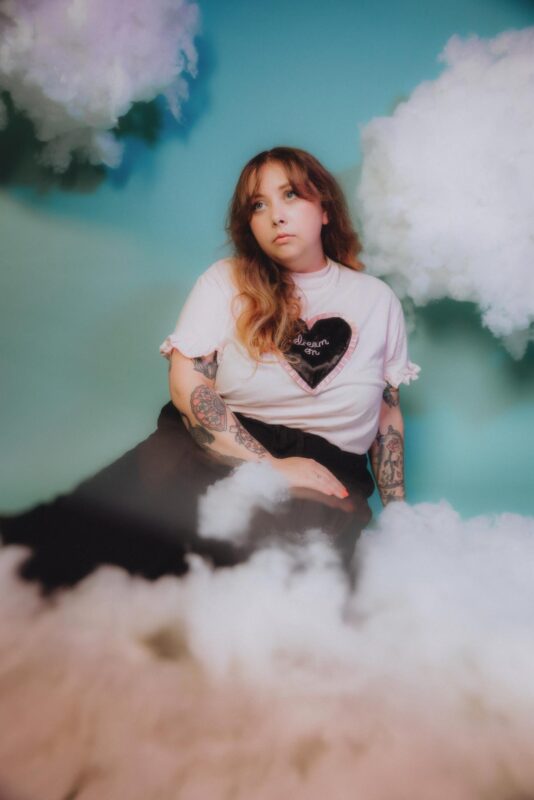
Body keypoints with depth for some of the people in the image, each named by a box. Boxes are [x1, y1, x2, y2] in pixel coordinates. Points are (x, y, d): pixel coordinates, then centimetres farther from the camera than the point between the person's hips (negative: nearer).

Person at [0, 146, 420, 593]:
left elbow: (388, 412, 18)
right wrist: (270, 467, -17)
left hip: (323, 469, 1)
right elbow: (187, 382, -5)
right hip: (215, 448, 0)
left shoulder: (378, 299, 14)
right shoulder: (226, 281, 7)